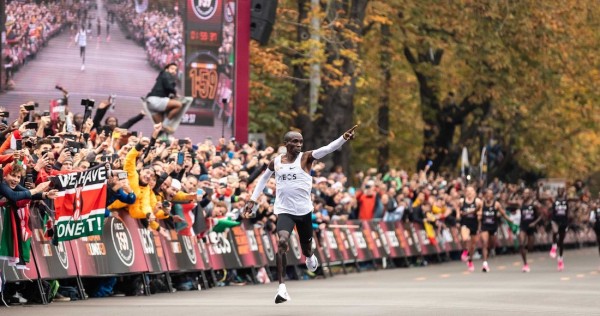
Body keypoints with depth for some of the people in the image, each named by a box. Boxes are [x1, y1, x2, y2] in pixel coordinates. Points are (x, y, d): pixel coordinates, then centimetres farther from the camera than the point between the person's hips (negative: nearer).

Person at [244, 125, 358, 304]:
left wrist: (344, 138, -41)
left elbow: (327, 149, -24)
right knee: (282, 241, -25)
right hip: (284, 210, 0)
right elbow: (264, 179, 20)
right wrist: (253, 200, 17)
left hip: (304, 210, 1)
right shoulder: (275, 162, 1)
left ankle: (309, 256, 58)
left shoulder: (306, 158, -7)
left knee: (306, 246, 17)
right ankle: (281, 286, -25)